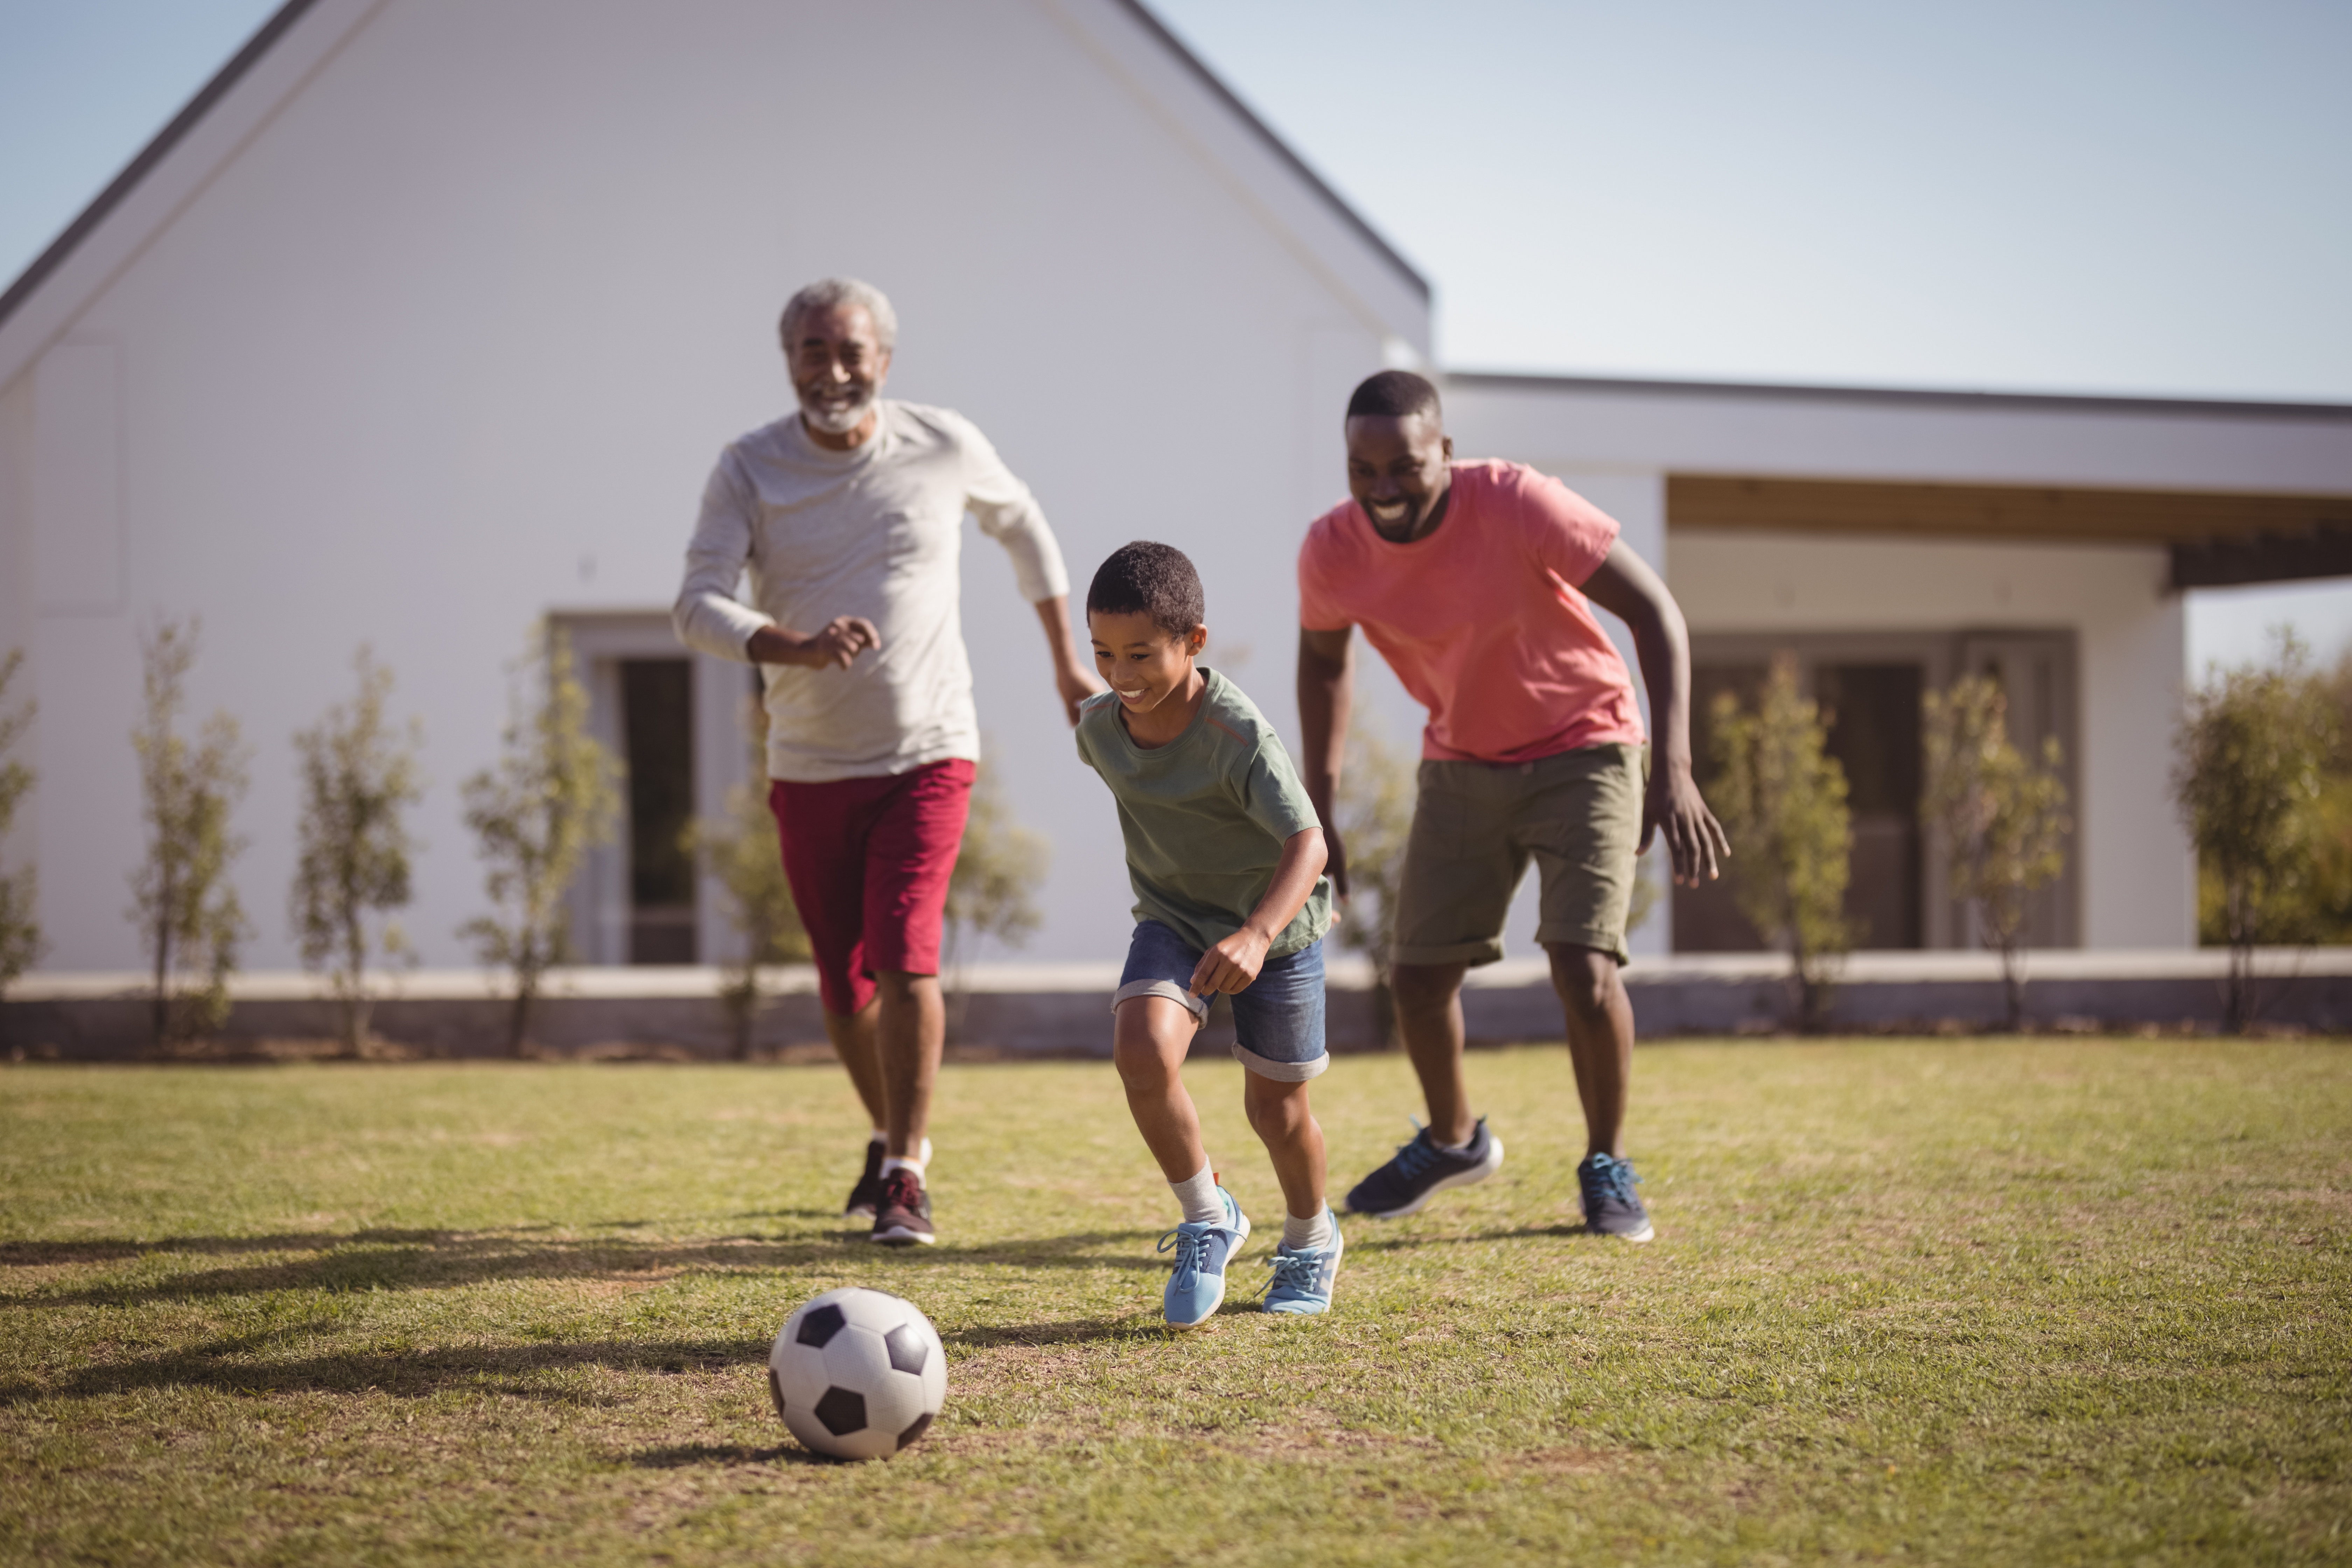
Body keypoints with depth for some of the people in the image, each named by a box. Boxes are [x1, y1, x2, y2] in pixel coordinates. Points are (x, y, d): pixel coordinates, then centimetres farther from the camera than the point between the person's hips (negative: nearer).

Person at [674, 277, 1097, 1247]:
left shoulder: (945, 448, -4)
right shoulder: (749, 469, -7)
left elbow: (1023, 528, 16)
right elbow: (698, 606, -17)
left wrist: (1065, 661, 18)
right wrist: (796, 647, -36)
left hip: (927, 752, -2)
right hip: (810, 765, 2)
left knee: (904, 956, -17)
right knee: (842, 980, 10)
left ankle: (907, 1179, -9)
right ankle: (891, 1139, 35)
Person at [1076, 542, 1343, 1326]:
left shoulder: (1240, 736, -31)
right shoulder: (1100, 726, -12)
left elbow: (1307, 842, -40)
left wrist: (1257, 934, -57)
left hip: (1274, 920, -4)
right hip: (1173, 921, 4)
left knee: (1276, 1110, 7)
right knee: (1141, 1049, -24)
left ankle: (1310, 1240, 39)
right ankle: (1207, 1221, -3)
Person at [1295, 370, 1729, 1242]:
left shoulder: (1519, 505, -28)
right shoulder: (1331, 552, -16)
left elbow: (1654, 611, -24)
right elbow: (1324, 658, 6)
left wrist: (1673, 770, -32)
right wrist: (1319, 813, 3)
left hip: (1583, 751, -4)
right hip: (1462, 766, 4)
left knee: (1583, 964, -19)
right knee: (1419, 974, 1)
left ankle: (1608, 1167, 5)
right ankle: (1453, 1140, 32)